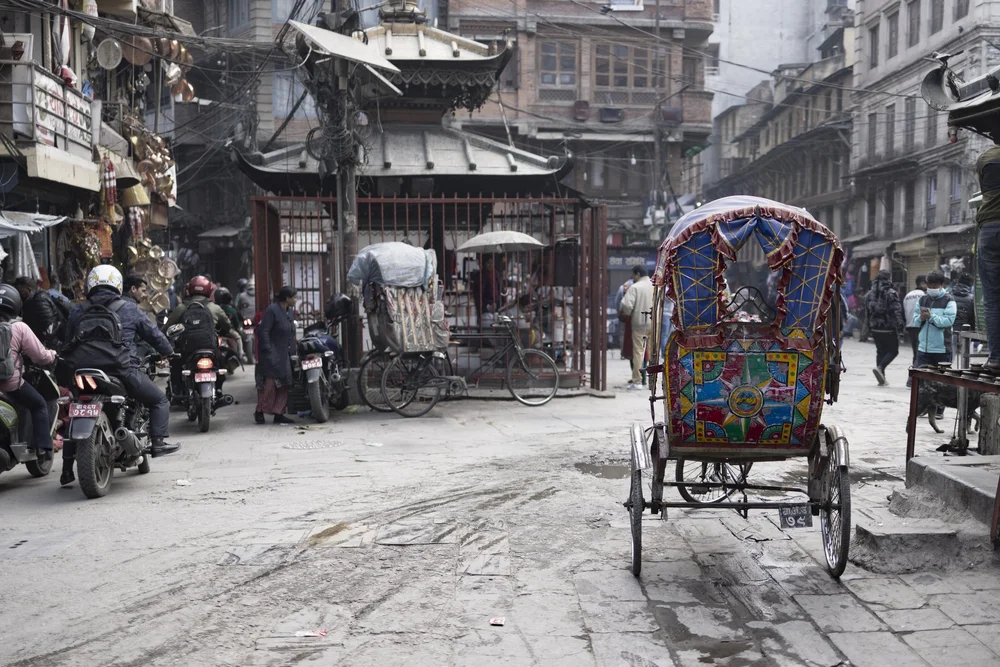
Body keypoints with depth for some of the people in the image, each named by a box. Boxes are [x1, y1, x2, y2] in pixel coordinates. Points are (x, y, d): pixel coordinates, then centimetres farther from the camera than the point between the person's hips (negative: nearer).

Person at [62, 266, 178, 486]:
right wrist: (168, 351, 28)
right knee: (159, 399, 12)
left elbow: (68, 342, 20)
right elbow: (152, 333, 12)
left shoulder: (77, 311, 15)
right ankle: (158, 442, -2)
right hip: (121, 369, -4)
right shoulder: (128, 308, 7)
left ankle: (67, 467, 22)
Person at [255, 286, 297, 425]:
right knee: (269, 382, -12)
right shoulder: (272, 310, -12)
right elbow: (263, 331, -17)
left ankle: (278, 414, 12)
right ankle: (259, 412, 0)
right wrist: (267, 350, -21)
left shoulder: (289, 311, 15)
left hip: (284, 355, 9)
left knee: (283, 385, 7)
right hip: (272, 354, -9)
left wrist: (292, 351, 12)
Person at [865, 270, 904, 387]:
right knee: (893, 350, 5)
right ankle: (880, 368, -18)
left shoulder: (870, 293, 9)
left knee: (880, 351, 13)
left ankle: (882, 379, 11)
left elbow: (867, 311, 14)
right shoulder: (891, 293, -13)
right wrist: (899, 326, -16)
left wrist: (870, 326, 21)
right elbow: (896, 311, -17)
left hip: (875, 328, 6)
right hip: (889, 328, -6)